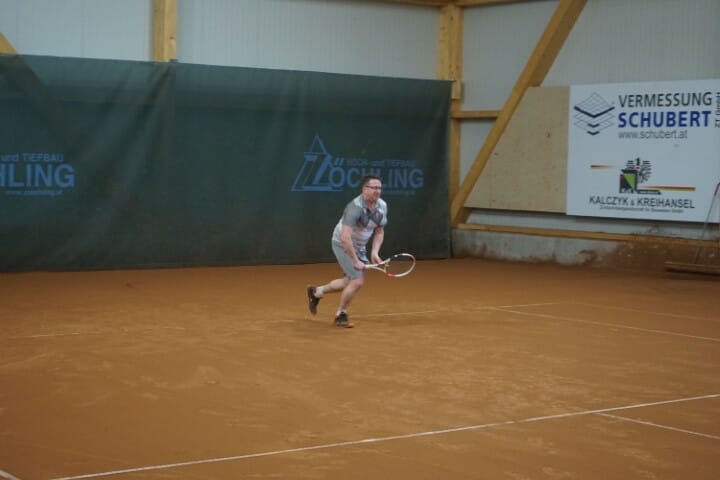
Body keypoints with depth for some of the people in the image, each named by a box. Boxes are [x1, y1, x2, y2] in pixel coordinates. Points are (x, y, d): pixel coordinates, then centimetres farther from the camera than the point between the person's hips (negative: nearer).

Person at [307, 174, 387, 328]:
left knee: (350, 282, 19)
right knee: (357, 281, -15)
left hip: (359, 247, 8)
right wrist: (355, 261, -34)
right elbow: (345, 238, -37)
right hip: (343, 245, -8)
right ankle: (341, 314, 8)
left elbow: (379, 232, 6)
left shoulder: (382, 206, -8)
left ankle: (316, 292, 41)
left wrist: (374, 252, -9)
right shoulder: (355, 207, -32)